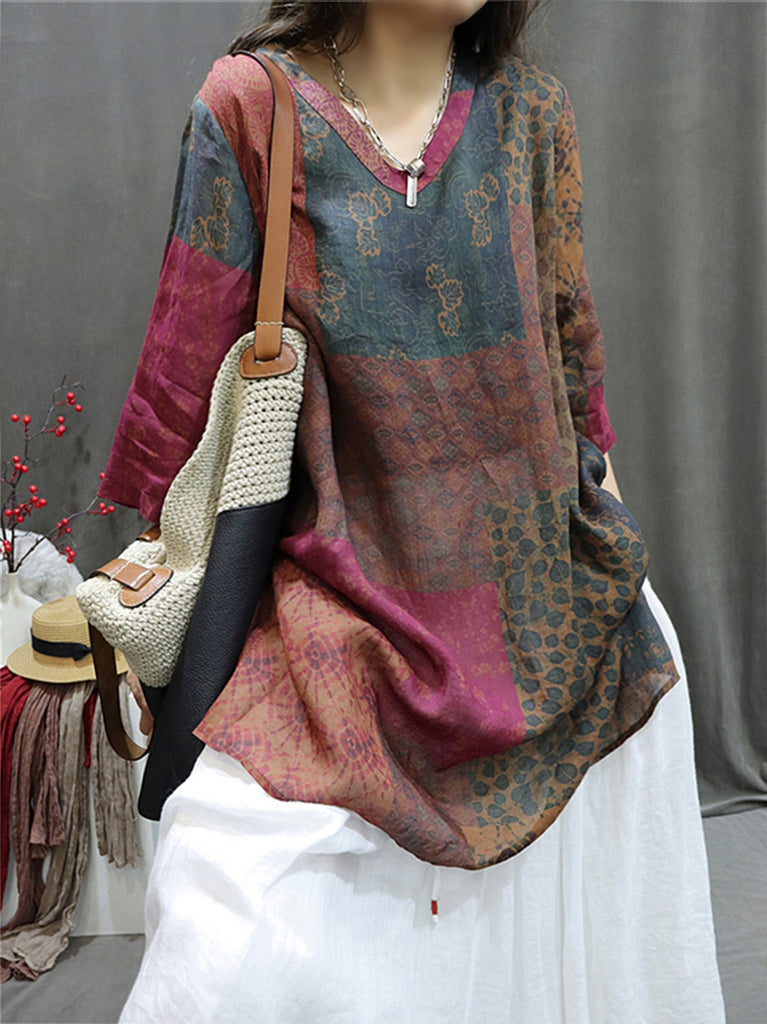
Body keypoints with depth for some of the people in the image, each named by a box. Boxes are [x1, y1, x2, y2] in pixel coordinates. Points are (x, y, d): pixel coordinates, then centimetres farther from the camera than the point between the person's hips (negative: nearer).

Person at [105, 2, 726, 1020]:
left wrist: (611, 539, 15)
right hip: (347, 586, -2)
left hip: (551, 588, 3)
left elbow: (573, 339, 11)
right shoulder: (253, 104, -3)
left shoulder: (531, 110, 6)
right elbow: (190, 348, -1)